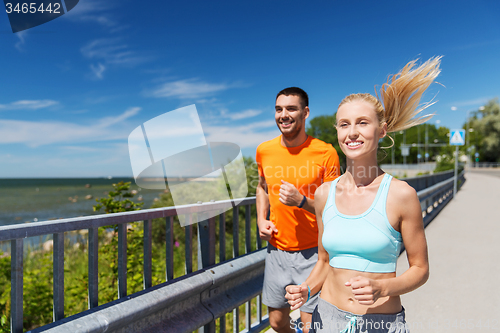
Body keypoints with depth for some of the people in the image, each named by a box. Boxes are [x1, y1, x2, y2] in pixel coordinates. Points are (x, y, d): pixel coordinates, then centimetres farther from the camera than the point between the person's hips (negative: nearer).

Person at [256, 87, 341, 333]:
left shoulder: (325, 153, -12)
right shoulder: (264, 150, 0)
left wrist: (302, 202, -24)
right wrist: (261, 220, 3)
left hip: (313, 253, -4)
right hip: (276, 250, 4)